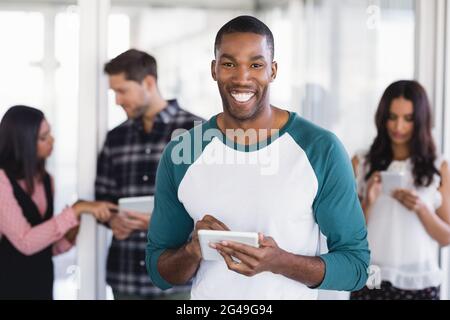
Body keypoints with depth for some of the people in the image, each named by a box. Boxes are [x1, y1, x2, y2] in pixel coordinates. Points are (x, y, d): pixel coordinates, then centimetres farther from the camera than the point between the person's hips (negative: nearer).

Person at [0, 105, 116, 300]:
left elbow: (47, 247, 9)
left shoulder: (45, 180, 6)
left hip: (41, 284, 6)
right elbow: (25, 243, -23)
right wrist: (76, 210, -24)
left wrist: (71, 235, -10)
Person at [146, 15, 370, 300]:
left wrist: (280, 261, -26)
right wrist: (192, 250, -21)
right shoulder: (179, 154, -7)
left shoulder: (322, 150, -14)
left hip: (292, 293, -2)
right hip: (207, 295, 2)